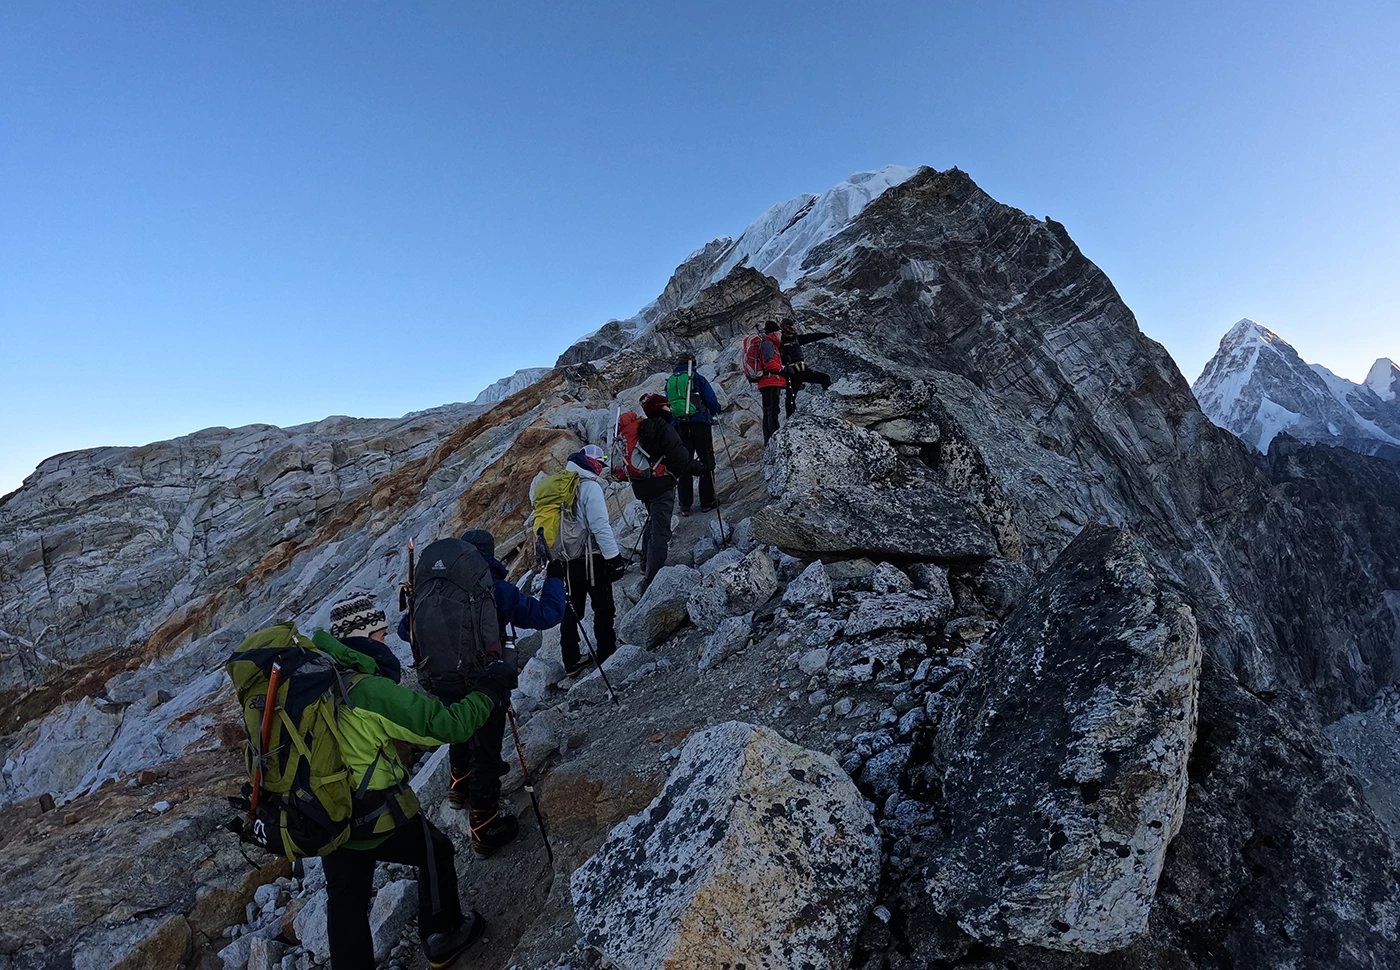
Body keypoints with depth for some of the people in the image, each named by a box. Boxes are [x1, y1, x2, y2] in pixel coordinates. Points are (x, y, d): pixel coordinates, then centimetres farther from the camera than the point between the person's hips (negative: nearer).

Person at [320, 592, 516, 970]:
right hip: (378, 818, -7)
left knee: (346, 903, 22)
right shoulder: (372, 692, -28)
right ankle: (443, 939, 34)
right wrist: (491, 690, -14)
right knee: (436, 851, 19)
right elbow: (448, 724, -27)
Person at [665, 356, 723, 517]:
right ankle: (707, 502, 6)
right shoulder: (697, 378, 1)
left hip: (678, 427, 4)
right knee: (707, 463, 6)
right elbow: (713, 403, -3)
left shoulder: (669, 382, 15)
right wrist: (714, 411, 18)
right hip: (700, 424, -4)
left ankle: (685, 505, 8)